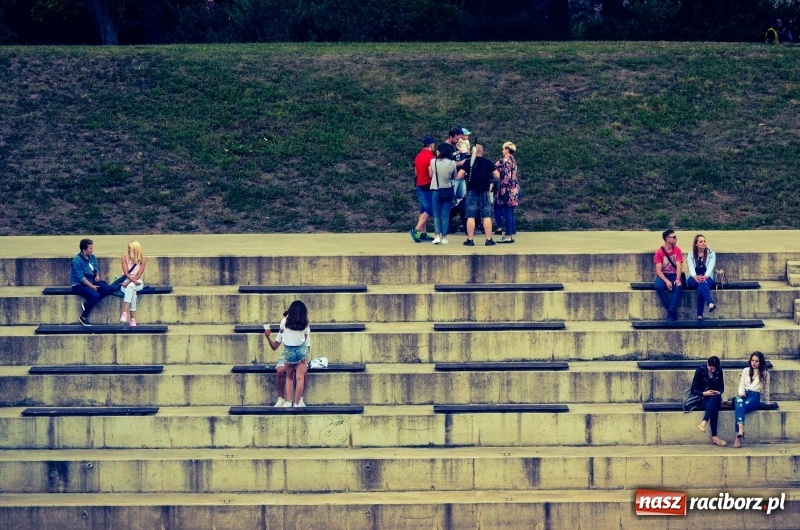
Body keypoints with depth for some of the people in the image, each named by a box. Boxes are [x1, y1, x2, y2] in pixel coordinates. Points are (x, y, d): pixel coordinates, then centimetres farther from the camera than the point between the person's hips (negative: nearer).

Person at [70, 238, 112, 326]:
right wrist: (92, 286, -22)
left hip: (91, 282, 8)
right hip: (79, 285, -8)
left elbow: (97, 268, 21)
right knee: (95, 295, -31)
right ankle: (83, 318, -17)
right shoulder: (77, 260, -19)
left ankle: (86, 305, -10)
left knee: (107, 289, -15)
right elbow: (81, 277, -22)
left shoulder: (92, 257, 5)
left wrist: (97, 275, -1)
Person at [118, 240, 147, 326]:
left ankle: (124, 313, -45)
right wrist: (133, 280, -25)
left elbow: (138, 275, -10)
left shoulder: (142, 259, -4)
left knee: (129, 287, -36)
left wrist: (129, 282, -22)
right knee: (132, 292, -33)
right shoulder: (125, 257, -1)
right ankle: (133, 319, -41)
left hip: (137, 282, -1)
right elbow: (126, 272, -9)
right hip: (126, 281, 1)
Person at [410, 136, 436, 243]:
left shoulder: (418, 156, 10)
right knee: (428, 210, -5)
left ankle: (423, 233, 12)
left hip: (419, 185, 9)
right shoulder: (430, 157, -17)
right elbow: (431, 173, -20)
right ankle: (416, 230, -16)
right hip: (427, 187, -9)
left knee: (423, 210, 12)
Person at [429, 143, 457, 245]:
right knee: (445, 215, 5)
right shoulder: (452, 163, -6)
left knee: (436, 215, 7)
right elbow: (454, 177, 6)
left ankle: (437, 236, -5)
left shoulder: (433, 162, -8)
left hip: (437, 190, -1)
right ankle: (444, 237, 4)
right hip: (448, 191, 1)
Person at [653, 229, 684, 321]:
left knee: (679, 286, -34)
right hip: (663, 276, -1)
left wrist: (678, 279, -27)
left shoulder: (677, 250, 1)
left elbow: (678, 266, -9)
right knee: (658, 286, -35)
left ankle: (671, 311, -31)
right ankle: (673, 310, -25)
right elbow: (658, 270, -11)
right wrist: (666, 281, -27)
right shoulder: (659, 252, -6)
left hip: (674, 275, 1)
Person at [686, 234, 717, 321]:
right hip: (694, 279, 0)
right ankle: (710, 303, -59)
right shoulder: (691, 254, 6)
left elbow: (710, 267, -12)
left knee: (701, 287, -37)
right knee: (701, 283, -37)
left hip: (707, 278, 0)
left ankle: (700, 315, -37)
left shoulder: (711, 253, 5)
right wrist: (695, 276, -34)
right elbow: (691, 268, -10)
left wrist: (705, 276, -34)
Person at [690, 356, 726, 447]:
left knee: (715, 399, -38)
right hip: (703, 398, -3)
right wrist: (704, 393, -25)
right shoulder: (700, 370, -8)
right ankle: (714, 436, -44)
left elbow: (722, 387, 9)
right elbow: (693, 390, -8)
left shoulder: (719, 371, 1)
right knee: (714, 408, -37)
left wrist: (719, 392, -15)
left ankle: (704, 423, -47)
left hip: (715, 397, 3)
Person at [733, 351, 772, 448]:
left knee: (739, 409, -35)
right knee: (739, 402, -39)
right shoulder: (746, 371, 17)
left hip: (755, 396, -2)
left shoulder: (765, 374, 12)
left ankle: (738, 437, -43)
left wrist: (767, 402, 24)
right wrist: (741, 393, -4)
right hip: (744, 394, 2)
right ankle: (741, 429, -56)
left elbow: (766, 390, 19)